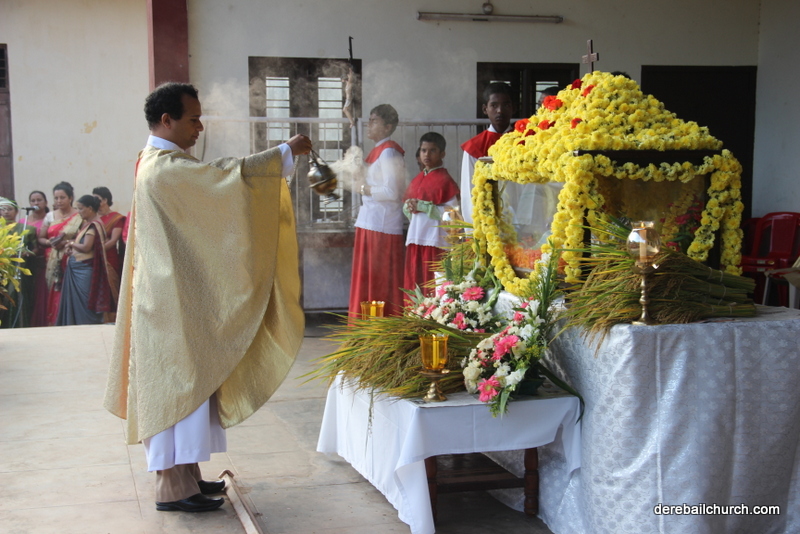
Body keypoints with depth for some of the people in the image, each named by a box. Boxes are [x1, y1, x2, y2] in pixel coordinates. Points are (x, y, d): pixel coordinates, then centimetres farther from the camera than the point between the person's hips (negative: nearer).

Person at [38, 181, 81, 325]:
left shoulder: (79, 217, 1)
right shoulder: (50, 216, 12)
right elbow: (41, 238, 13)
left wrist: (66, 242, -17)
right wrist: (49, 242, -8)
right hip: (53, 263, 3)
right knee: (53, 296, -1)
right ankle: (52, 323, 5)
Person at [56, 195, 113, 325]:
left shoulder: (93, 225, -13)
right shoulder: (85, 224, 16)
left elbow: (86, 247, -20)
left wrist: (71, 243, -3)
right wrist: (69, 249, 3)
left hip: (85, 270, -9)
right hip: (76, 269, 9)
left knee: (85, 304, -5)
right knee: (74, 303, 9)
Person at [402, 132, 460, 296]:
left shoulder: (444, 180, -6)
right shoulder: (418, 179, 17)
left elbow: (452, 212, -16)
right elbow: (406, 205, 22)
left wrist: (423, 206, -16)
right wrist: (409, 207, -1)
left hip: (435, 241, -7)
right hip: (415, 239, 7)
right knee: (413, 283, 6)